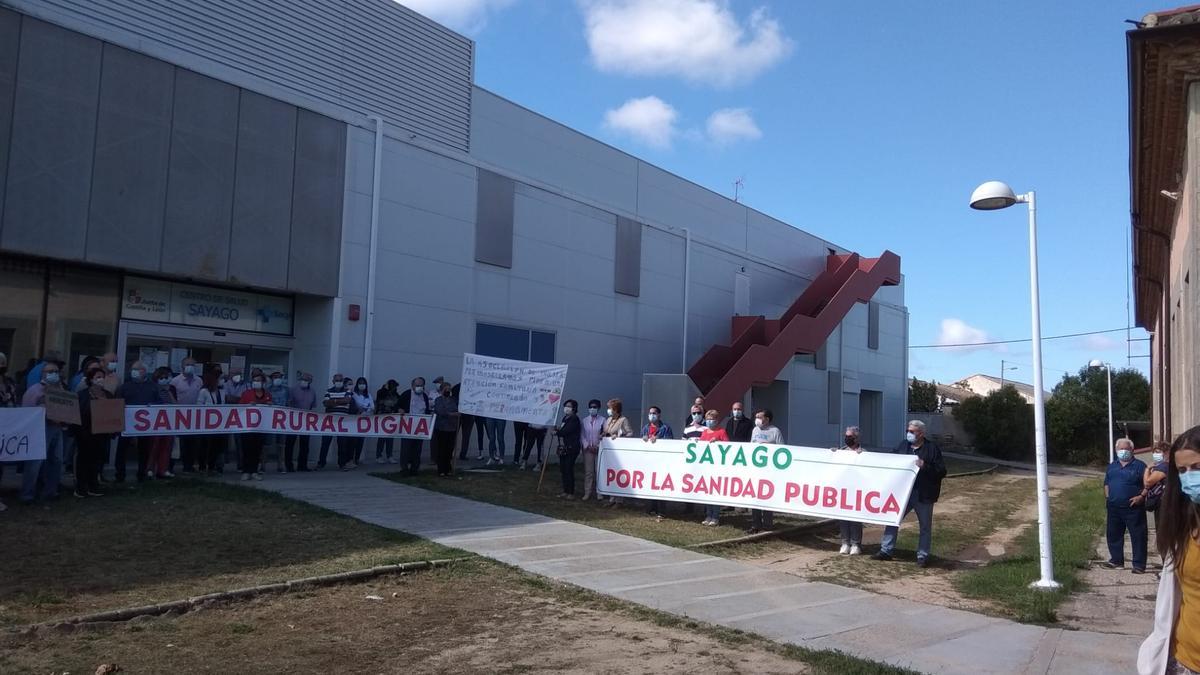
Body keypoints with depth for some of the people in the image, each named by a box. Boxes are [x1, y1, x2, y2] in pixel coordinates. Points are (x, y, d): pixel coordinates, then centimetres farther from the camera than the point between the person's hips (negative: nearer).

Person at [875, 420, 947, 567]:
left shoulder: (932, 448, -7)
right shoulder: (903, 445, 7)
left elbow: (942, 471, -11)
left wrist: (924, 466, -24)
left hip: (923, 495, -4)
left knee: (925, 526, 8)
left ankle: (923, 555, 20)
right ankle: (886, 550, 11)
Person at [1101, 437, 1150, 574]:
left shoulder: (1139, 465, -4)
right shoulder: (1112, 466, 14)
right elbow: (1106, 483, 21)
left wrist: (1141, 496, -19)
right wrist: (1107, 497, 10)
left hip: (1133, 508, -6)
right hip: (1114, 508, 6)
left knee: (1138, 536, -2)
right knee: (1113, 534, 13)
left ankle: (1139, 565, 4)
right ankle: (1116, 560, 25)